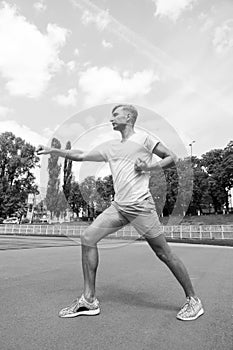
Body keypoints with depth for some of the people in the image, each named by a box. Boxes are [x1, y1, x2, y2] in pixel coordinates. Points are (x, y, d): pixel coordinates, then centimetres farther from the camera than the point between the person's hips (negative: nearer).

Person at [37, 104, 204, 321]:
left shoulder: (143, 138, 2)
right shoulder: (110, 147, 18)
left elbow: (171, 158, 3)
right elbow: (80, 156, 20)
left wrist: (148, 167, -11)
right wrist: (51, 150, 17)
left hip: (140, 205, -6)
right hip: (118, 206, 7)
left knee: (164, 254, -2)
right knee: (87, 238, -1)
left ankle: (193, 300, 20)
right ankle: (89, 300, 10)